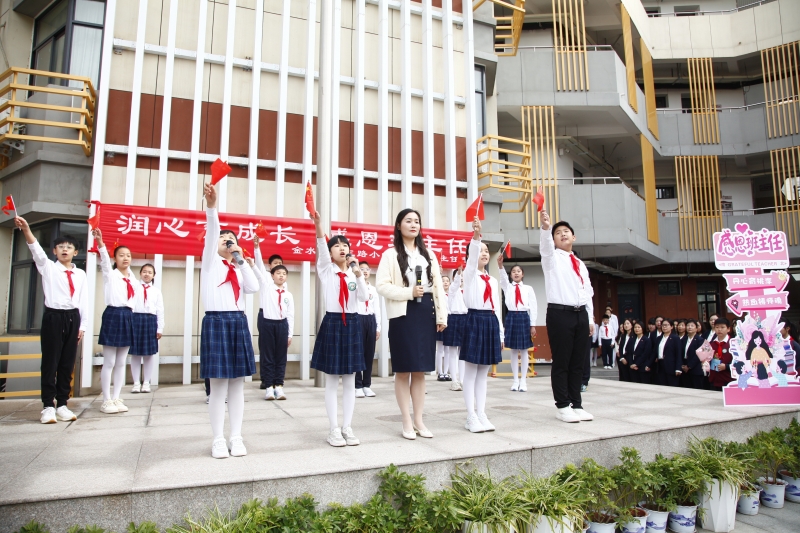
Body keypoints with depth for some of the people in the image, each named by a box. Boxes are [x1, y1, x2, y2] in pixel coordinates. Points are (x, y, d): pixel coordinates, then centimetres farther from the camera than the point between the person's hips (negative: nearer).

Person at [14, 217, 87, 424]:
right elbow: (37, 251, -15)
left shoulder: (80, 274, 10)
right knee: (50, 362, 0)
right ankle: (48, 406, 6)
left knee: (67, 363, 7)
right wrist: (26, 229, -32)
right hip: (53, 317, -2)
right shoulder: (48, 267, 4)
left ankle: (62, 404, 15)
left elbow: (84, 300, 8)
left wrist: (82, 325, 4)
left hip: (72, 318, 3)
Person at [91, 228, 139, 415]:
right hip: (113, 315, -5)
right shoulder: (110, 274, -2)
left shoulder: (132, 279, 13)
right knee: (109, 362, -1)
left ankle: (116, 398, 15)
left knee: (121, 363, 8)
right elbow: (104, 259, -19)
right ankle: (106, 400, 7)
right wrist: (100, 242, -36)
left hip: (127, 317, 5)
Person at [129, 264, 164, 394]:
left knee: (149, 353, 6)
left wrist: (160, 328, 0)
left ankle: (146, 382, 16)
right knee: (135, 353, 5)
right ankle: (136, 383, 14)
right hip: (136, 319, -1)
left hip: (151, 320, 1)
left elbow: (160, 310, 5)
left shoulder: (156, 291, 9)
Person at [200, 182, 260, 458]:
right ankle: (218, 439, 9)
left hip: (239, 324, 4)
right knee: (218, 386, -1)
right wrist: (211, 205, -26)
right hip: (216, 322, -4)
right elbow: (211, 232, -10)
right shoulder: (210, 262, 7)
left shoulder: (239, 268, 16)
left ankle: (236, 437, 15)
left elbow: (254, 288, -2)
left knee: (237, 385, 6)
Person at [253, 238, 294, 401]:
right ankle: (268, 386, 9)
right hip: (267, 322, -2)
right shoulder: (266, 285, 2)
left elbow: (290, 315, 7)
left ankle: (278, 385, 14)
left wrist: (290, 334, 4)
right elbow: (259, 266, -8)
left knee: (281, 357, 6)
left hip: (281, 324, 2)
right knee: (267, 355, 2)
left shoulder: (288, 295, 7)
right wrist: (256, 247, -17)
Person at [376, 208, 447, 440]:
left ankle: (419, 420, 18)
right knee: (403, 370, 1)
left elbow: (438, 287, 10)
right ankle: (407, 422, 12)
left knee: (420, 370, 8)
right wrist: (409, 292, -18)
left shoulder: (429, 255, 15)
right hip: (403, 314, -4)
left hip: (426, 313, 4)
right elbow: (382, 286, -9)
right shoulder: (391, 254, 1)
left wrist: (442, 316, 2)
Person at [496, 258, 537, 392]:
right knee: (513, 350, 7)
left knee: (524, 350, 4)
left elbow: (533, 307, 2)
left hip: (524, 318, -1)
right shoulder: (507, 287, 7)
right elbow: (503, 277, -14)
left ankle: (523, 380, 13)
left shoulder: (528, 288, 5)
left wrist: (533, 325, -3)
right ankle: (515, 380, 16)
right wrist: (500, 265, -34)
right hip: (511, 317, 1)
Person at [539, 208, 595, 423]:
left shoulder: (581, 265, 21)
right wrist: (545, 227, -39)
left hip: (581, 315, 6)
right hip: (560, 314, -6)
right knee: (561, 362, -3)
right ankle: (563, 406, 6)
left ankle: (576, 404, 18)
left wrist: (590, 319, 14)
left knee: (578, 363, 8)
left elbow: (588, 293, 21)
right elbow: (545, 245, -20)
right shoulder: (552, 258, 4)